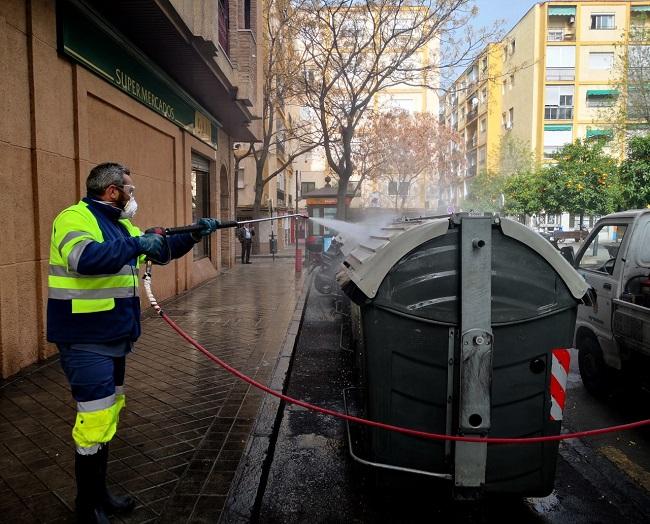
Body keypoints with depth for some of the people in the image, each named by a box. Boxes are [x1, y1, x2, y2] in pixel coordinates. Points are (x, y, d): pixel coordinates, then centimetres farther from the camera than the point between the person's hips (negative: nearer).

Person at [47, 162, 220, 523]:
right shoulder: (74, 218, -15)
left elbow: (160, 250, 23)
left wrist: (195, 234, 13)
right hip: (85, 342, -9)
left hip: (113, 338, 10)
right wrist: (135, 245, -29)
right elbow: (84, 258, -35)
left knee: (107, 417, 17)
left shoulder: (120, 226, 13)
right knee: (95, 422, -3)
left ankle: (99, 494, 33)